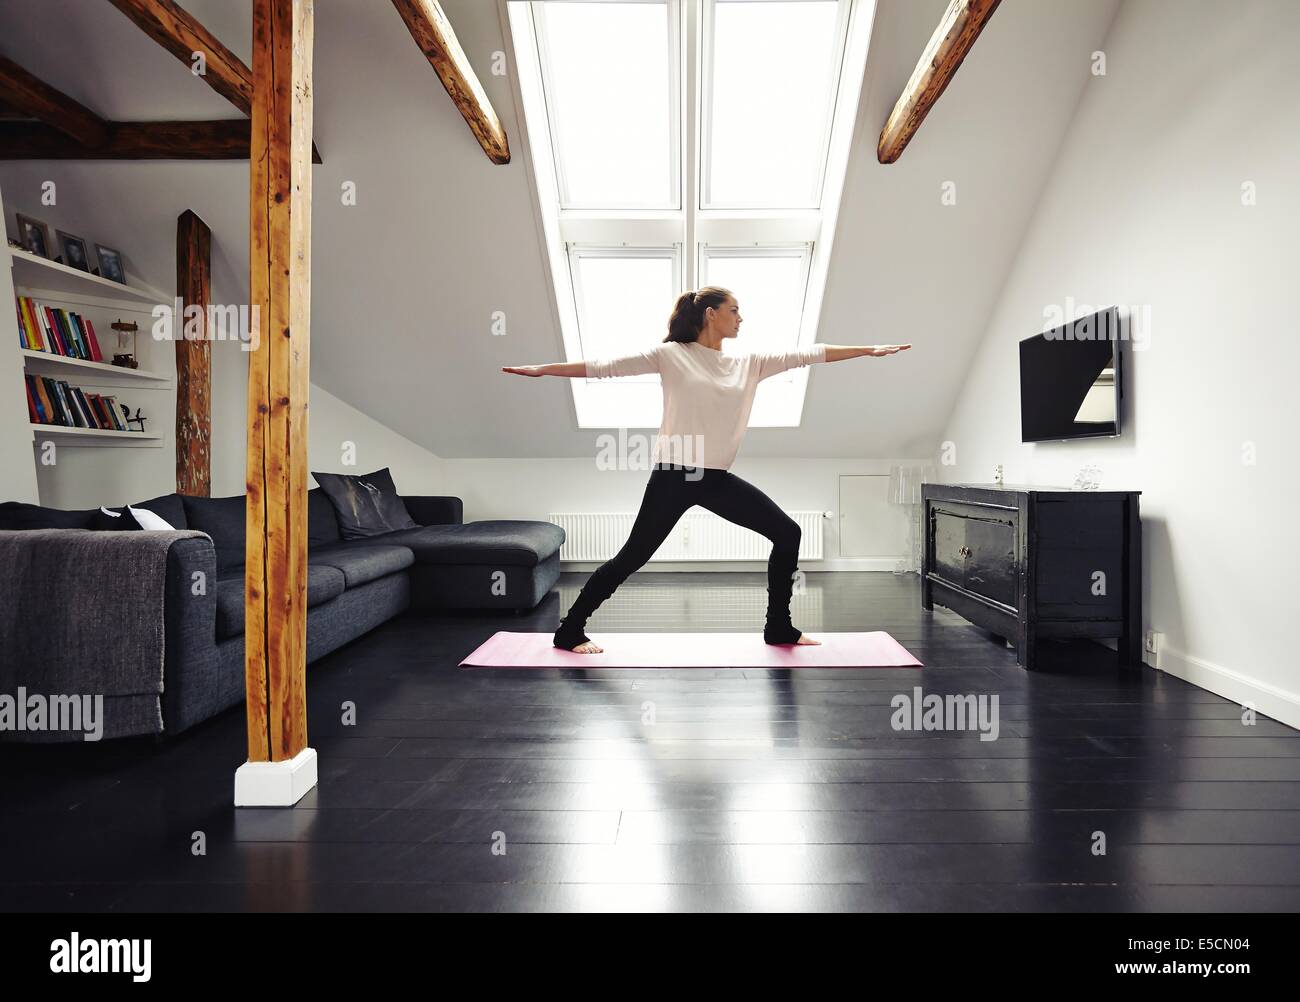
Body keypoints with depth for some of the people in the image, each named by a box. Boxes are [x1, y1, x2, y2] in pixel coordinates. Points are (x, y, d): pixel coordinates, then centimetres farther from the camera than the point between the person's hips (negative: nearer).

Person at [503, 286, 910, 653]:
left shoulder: (749, 363, 11)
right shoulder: (670, 355, -4)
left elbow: (805, 354, 10)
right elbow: (607, 366, -6)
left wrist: (869, 350, 10)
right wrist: (543, 369, -10)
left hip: (717, 480, 6)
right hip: (674, 476, -6)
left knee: (787, 533, 3)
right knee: (632, 556, -4)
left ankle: (779, 627, 17)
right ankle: (570, 630, 12)